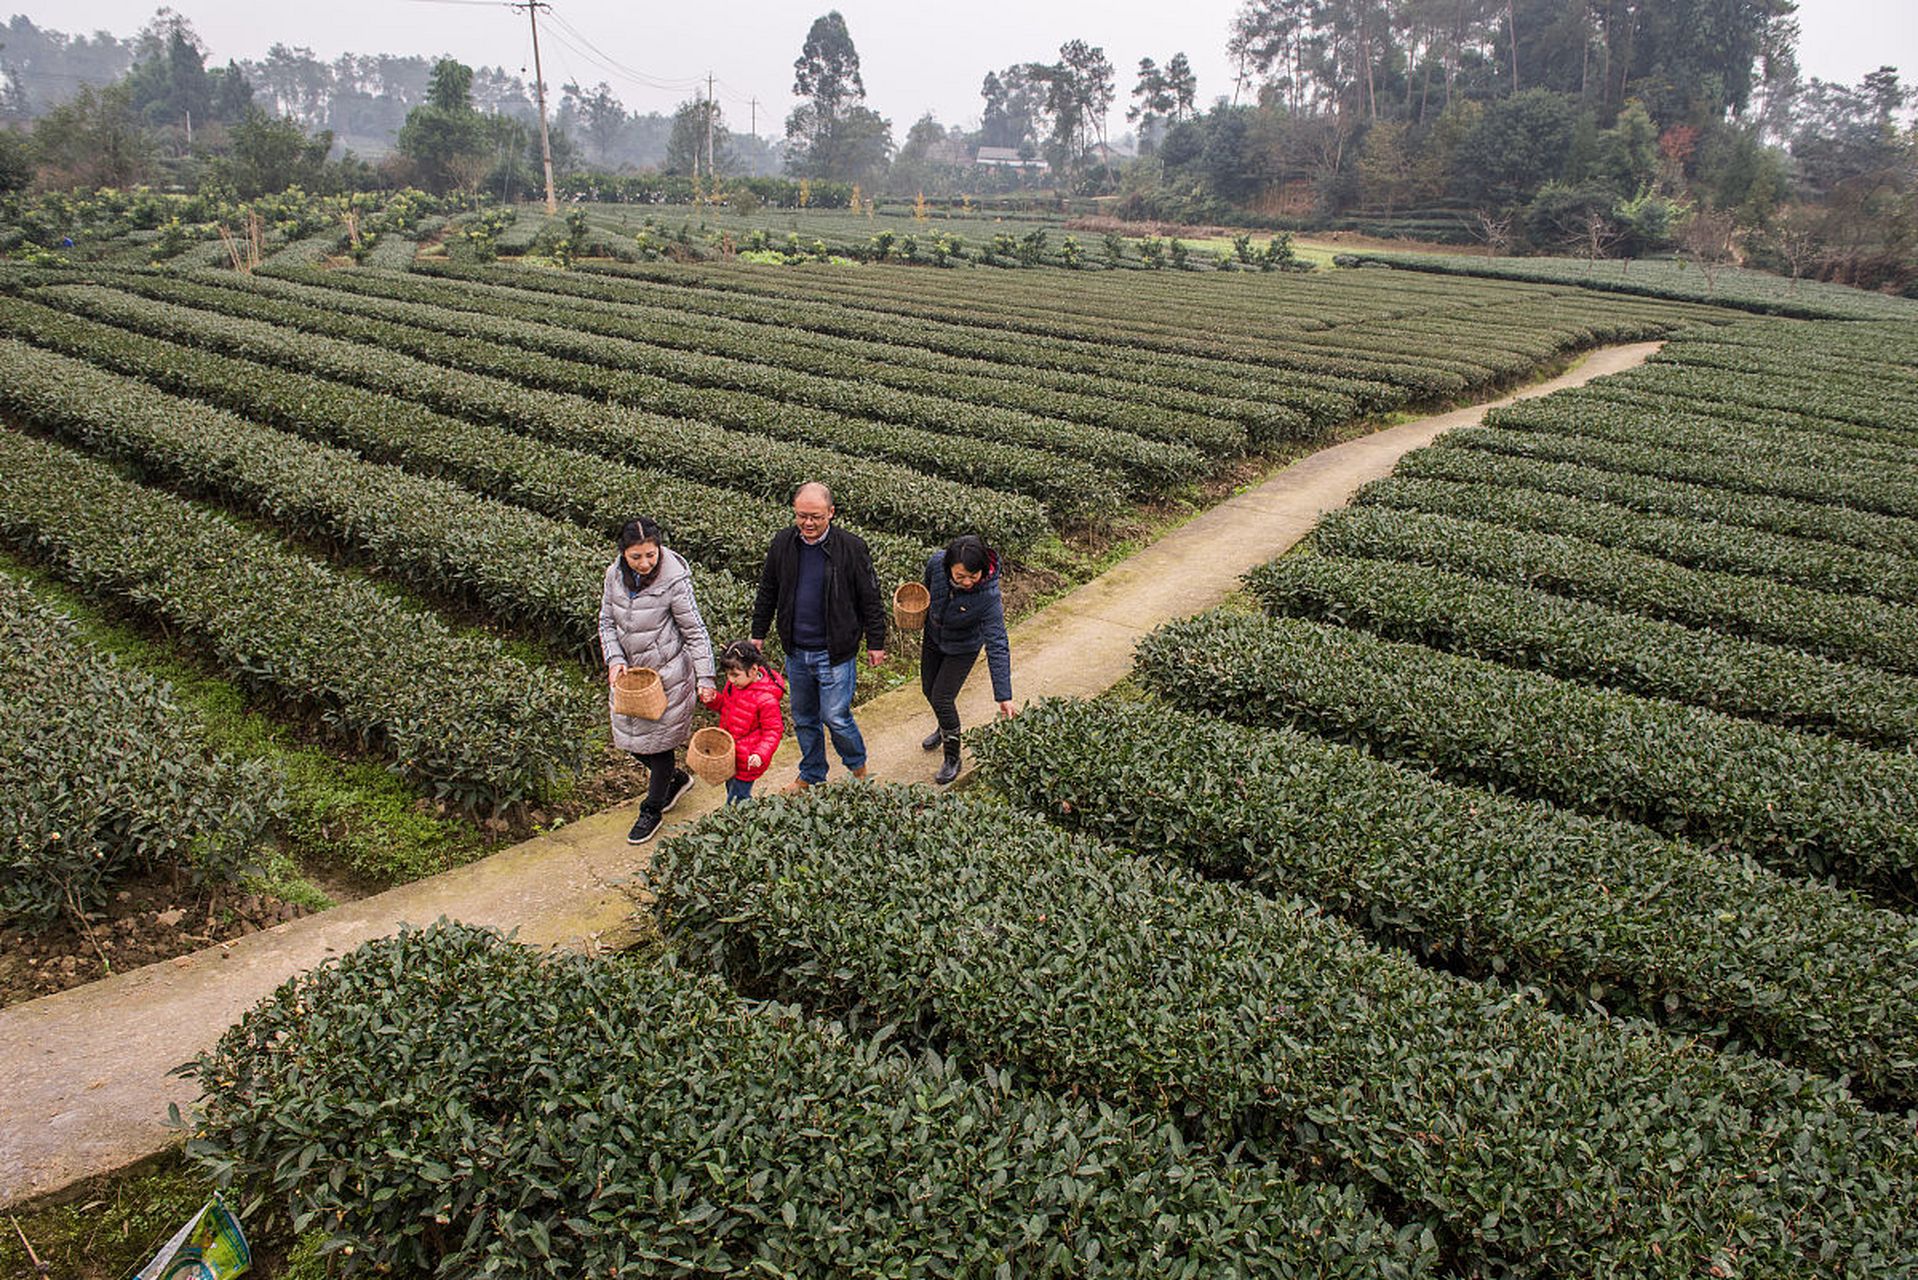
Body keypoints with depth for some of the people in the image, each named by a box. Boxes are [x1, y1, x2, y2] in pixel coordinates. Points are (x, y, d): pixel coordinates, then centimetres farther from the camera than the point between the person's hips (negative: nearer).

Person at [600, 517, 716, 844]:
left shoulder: (674, 581, -21)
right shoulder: (615, 575, -5)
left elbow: (696, 632, -14)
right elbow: (607, 621, 6)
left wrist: (705, 678, -14)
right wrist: (615, 660, -9)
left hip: (668, 676, -6)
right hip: (631, 672, 6)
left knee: (658, 740, 5)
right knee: (629, 736, 15)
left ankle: (652, 810, 26)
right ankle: (677, 779, 40)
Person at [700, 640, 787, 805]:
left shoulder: (766, 699, -27)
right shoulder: (734, 685, -3)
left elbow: (773, 731, -19)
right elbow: (725, 705, 17)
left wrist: (760, 754, -31)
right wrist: (713, 700, -4)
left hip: (747, 760, -8)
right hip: (730, 755, 8)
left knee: (737, 800, -1)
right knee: (731, 790, 23)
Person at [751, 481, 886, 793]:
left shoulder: (852, 548, -14)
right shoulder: (782, 543, -3)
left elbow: (870, 600, -5)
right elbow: (767, 592, 11)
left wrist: (876, 643, -1)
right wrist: (758, 633, 15)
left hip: (836, 652, -4)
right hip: (796, 652, 4)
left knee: (836, 717, -2)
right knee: (803, 718, 17)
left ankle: (858, 766, 26)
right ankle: (811, 775, 37)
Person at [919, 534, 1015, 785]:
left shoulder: (989, 596, -39)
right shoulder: (937, 563, -31)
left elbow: (997, 646, -37)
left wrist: (1004, 696, -38)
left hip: (963, 648, -4)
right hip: (934, 637, 5)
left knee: (942, 698, -5)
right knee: (928, 690, 20)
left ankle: (952, 758, 18)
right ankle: (945, 727, 53)